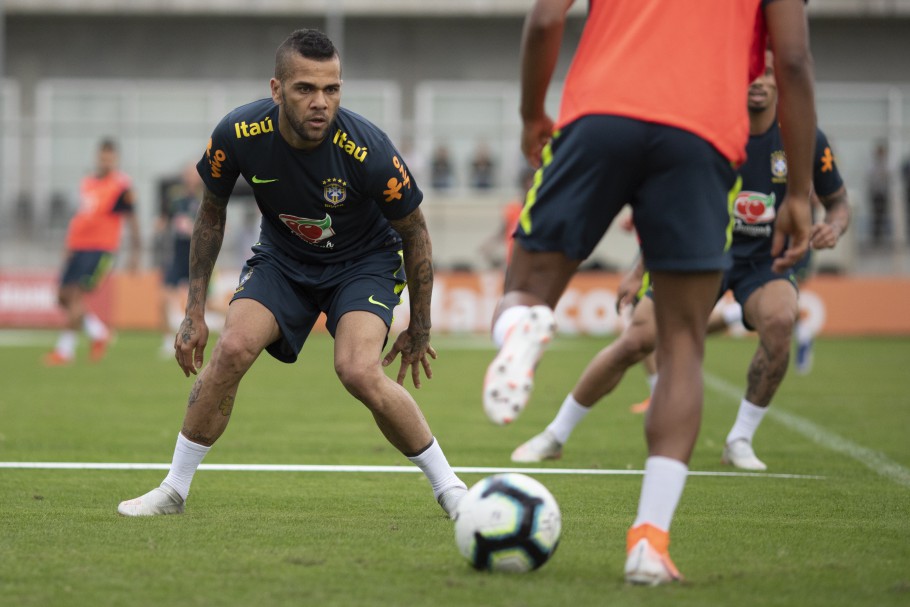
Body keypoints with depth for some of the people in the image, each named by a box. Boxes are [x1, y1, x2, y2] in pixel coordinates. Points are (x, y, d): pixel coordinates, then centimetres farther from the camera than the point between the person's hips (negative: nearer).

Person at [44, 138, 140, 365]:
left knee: (76, 295, -15)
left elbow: (132, 221, -5)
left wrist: (135, 253, -9)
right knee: (64, 296, 5)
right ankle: (98, 332, 22)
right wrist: (69, 246, 23)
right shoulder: (87, 182, 15)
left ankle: (64, 349, -10)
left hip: (100, 249, -7)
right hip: (78, 246, 7)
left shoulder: (121, 185, -6)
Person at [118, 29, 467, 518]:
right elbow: (211, 214, -2)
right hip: (282, 255, 3)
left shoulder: (367, 150, -31)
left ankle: (449, 488, -7)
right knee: (232, 349, -20)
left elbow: (414, 233, -12)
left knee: (359, 373, -26)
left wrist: (419, 330, -4)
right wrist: (195, 310, -2)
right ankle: (173, 491, -3)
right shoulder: (238, 134, -24)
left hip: (364, 259, -3)